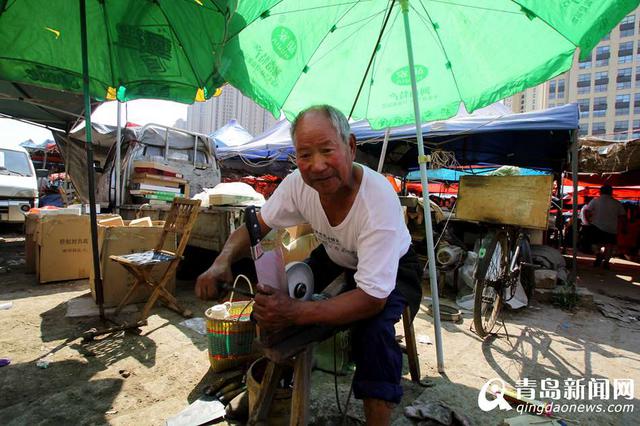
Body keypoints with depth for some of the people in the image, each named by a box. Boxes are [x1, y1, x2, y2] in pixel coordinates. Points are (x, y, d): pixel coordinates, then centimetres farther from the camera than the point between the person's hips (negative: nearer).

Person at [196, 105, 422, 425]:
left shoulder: (379, 199, -37)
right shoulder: (298, 183, -22)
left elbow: (372, 298, -37)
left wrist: (296, 313, -47)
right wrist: (222, 262, -31)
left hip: (392, 267, -4)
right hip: (335, 255, 5)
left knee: (373, 327, -32)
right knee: (279, 299, -10)